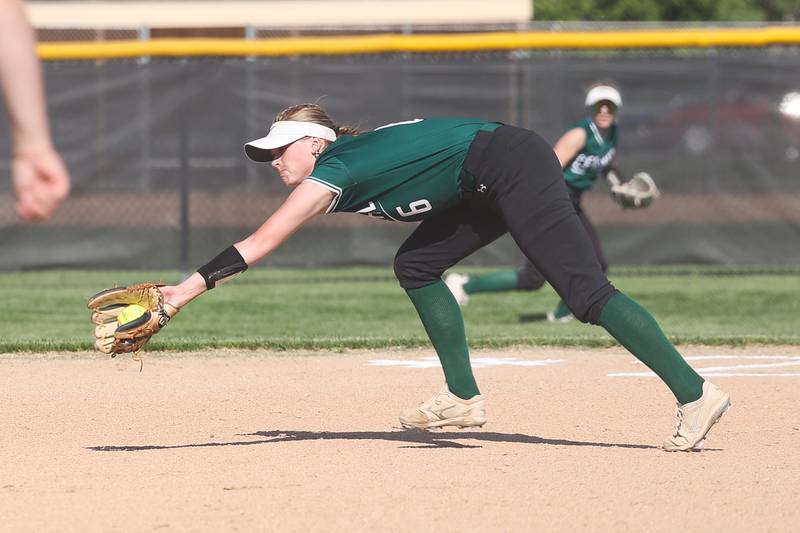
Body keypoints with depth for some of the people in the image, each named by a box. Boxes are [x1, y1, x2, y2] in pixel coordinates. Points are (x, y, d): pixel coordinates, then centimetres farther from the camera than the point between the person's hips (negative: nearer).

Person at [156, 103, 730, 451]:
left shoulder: (334, 168, -10)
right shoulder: (347, 169, 15)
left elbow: (258, 244, -12)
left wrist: (189, 289, -12)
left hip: (515, 166, -10)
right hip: (490, 191, 10)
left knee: (587, 292, -17)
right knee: (416, 265, 15)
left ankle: (694, 393, -23)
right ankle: (464, 398, 14)